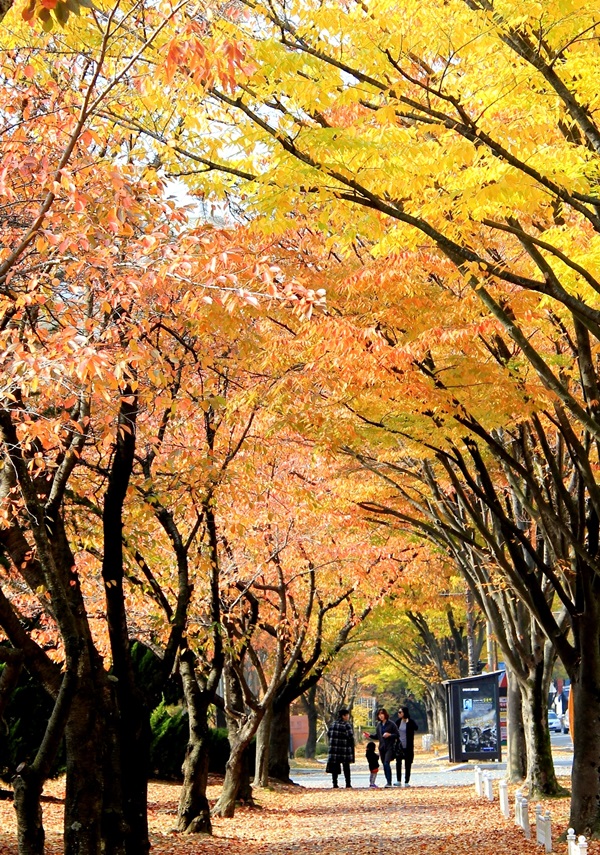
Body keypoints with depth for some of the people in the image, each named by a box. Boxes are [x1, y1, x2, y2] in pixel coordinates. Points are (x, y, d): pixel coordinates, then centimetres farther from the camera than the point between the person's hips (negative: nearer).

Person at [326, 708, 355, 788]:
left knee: (335, 766, 7)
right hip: (345, 749, -4)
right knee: (346, 767, 7)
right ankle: (348, 783, 8)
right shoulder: (346, 725, -9)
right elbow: (351, 737, -10)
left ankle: (335, 783, 3)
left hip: (334, 748, 4)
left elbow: (329, 735, 10)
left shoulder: (332, 724, 8)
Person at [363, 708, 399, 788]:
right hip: (382, 747, 6)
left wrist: (389, 735, -20)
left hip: (390, 747, -6)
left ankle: (389, 782, -17)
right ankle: (388, 782, 16)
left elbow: (397, 735, -6)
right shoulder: (379, 725, 11)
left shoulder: (391, 724, -6)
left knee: (386, 763, -18)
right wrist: (369, 735, 5)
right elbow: (377, 736, 20)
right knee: (384, 765, 8)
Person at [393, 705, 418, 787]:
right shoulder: (398, 721, 5)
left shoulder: (410, 722, -7)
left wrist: (408, 722, -38)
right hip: (399, 746, 3)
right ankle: (398, 781, 5)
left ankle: (406, 782, 9)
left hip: (408, 747, -3)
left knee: (408, 764, 2)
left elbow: (416, 728, -26)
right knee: (398, 763, -2)